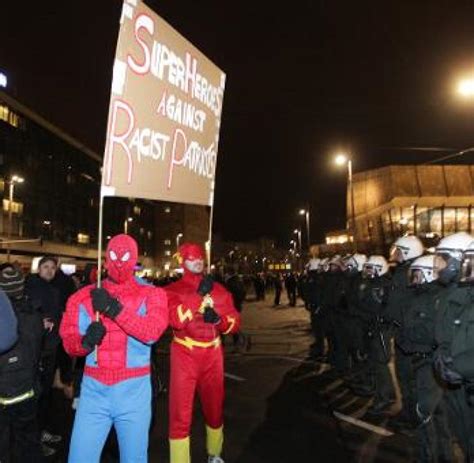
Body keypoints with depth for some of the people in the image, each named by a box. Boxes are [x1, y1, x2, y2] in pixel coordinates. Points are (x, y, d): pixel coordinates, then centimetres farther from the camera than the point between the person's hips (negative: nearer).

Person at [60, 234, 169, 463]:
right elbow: (68, 341, 3)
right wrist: (85, 341, -19)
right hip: (94, 389, 1)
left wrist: (115, 309, -24)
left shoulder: (151, 294, -1)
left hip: (133, 390, -1)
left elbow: (153, 331, -18)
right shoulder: (85, 296, 5)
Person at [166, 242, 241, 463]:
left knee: (215, 407, 18)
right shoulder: (173, 290, -5)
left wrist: (218, 319, -16)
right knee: (181, 413, -4)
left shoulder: (219, 290, 6)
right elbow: (176, 320, -22)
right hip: (185, 356, -4)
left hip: (213, 355, 4)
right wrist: (199, 295, -21)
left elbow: (235, 323, 4)